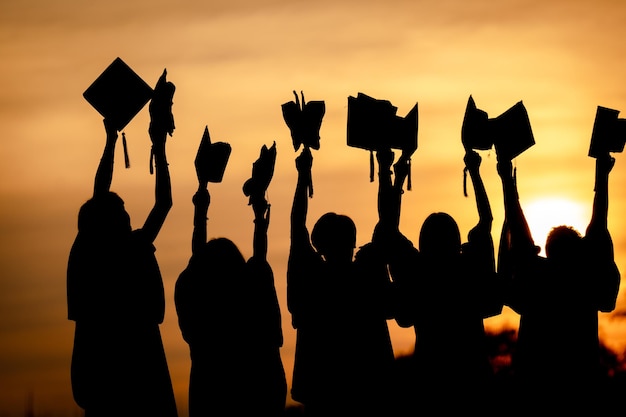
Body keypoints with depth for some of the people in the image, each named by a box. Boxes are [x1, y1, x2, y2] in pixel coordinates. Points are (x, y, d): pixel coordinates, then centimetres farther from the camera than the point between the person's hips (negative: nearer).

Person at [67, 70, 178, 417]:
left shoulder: (87, 251, -2)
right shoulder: (132, 253, -16)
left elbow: (99, 198, 10)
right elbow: (163, 202, -8)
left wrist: (111, 139, 15)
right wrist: (159, 143, -1)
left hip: (95, 368, 6)